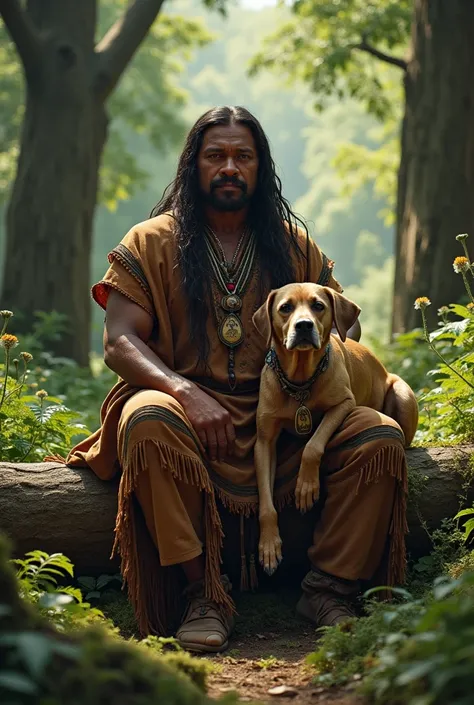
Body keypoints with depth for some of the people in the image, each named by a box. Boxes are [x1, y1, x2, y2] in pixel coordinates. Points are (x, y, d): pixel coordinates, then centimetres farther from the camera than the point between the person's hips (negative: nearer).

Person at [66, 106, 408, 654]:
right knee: (148, 422, -38)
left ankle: (328, 589, -11)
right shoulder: (151, 243, 6)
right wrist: (186, 393, -23)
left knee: (380, 438, -21)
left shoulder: (295, 245, 15)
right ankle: (204, 595, -28)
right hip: (186, 409, -3)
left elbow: (345, 322, 15)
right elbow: (119, 342, -4)